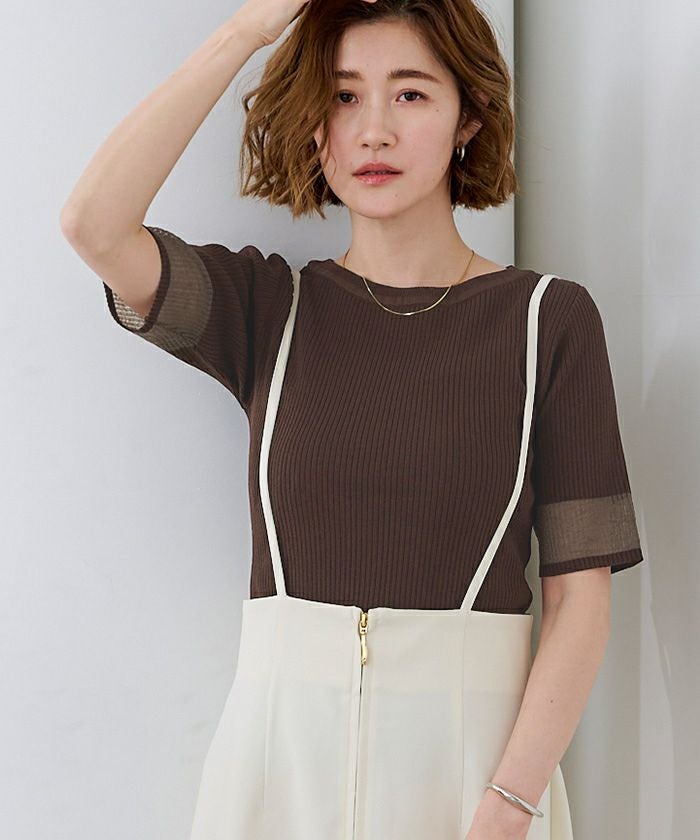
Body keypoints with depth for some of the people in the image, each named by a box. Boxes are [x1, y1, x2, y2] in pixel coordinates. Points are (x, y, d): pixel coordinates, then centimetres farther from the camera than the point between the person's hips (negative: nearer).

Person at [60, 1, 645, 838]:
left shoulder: (549, 319, -2)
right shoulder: (270, 307, 3)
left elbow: (580, 596, -6)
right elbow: (93, 223, -16)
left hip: (472, 754, -1)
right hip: (284, 745, 2)